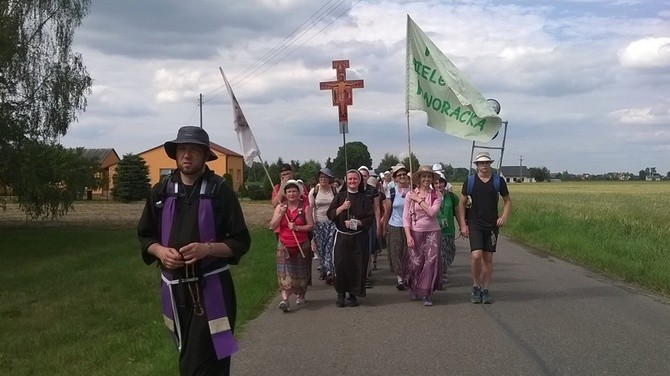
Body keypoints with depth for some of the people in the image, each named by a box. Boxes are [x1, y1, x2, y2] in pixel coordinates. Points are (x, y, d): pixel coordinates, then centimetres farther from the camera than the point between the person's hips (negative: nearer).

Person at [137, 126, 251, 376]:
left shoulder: (220, 191, -5)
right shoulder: (160, 192, 6)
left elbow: (241, 241, -4)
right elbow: (145, 236, 13)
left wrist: (207, 249, -21)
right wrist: (160, 251, -9)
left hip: (210, 289, -4)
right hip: (174, 288, 4)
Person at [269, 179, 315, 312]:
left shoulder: (305, 207, -1)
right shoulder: (280, 207, 3)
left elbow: (311, 225, -4)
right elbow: (272, 226, -2)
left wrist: (297, 228, -18)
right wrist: (281, 214, -15)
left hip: (302, 245, 0)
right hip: (284, 246, 0)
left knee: (300, 272, 12)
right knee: (285, 272, -12)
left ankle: (300, 295, 33)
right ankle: (284, 299, -20)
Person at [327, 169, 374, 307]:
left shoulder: (364, 198, 5)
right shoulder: (340, 196, 7)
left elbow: (370, 218, -1)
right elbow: (330, 214, 1)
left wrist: (357, 222, -15)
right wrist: (342, 207, -14)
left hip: (359, 238, 0)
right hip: (342, 237, 0)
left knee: (356, 267, 0)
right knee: (341, 265, -4)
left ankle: (353, 295, 11)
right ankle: (341, 294, 10)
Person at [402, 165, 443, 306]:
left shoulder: (436, 195, 1)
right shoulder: (410, 195, 0)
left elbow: (432, 212, -15)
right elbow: (406, 217, -2)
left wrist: (419, 200, -11)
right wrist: (408, 236, -9)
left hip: (432, 232, 0)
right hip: (415, 232, 0)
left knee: (431, 261, -5)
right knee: (415, 262, 3)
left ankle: (427, 294, 5)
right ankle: (413, 288, 31)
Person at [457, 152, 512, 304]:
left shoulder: (498, 181, 2)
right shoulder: (470, 181, 0)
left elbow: (507, 201, 12)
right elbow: (462, 203, 5)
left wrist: (504, 216, -6)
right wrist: (463, 224, -2)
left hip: (492, 224, 2)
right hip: (474, 224, -2)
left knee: (488, 258, 6)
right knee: (476, 255, -16)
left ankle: (485, 290, 17)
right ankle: (476, 287, 4)